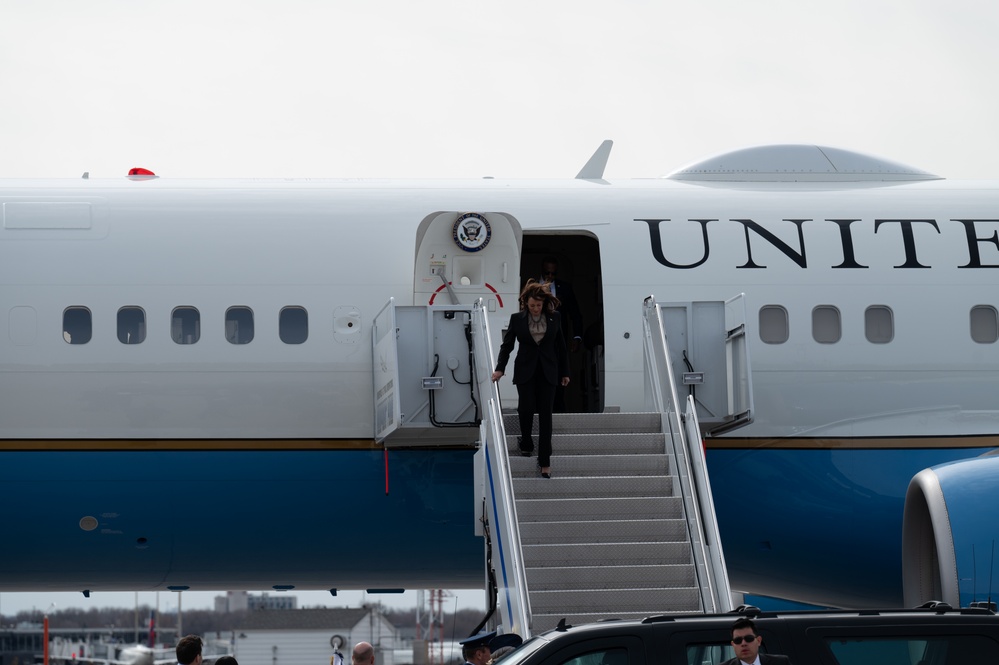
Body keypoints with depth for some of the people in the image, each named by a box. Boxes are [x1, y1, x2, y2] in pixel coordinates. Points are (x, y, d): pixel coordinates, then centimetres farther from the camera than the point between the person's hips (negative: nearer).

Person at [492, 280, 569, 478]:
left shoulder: (554, 318, 0)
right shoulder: (517, 319, -3)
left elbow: (560, 346, 7)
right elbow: (507, 344, 1)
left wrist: (564, 372, 9)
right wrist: (500, 369, -10)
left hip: (547, 372, 1)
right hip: (525, 371, -1)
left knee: (545, 413, -3)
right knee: (527, 408, -12)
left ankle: (545, 461, 0)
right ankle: (526, 444, 19)